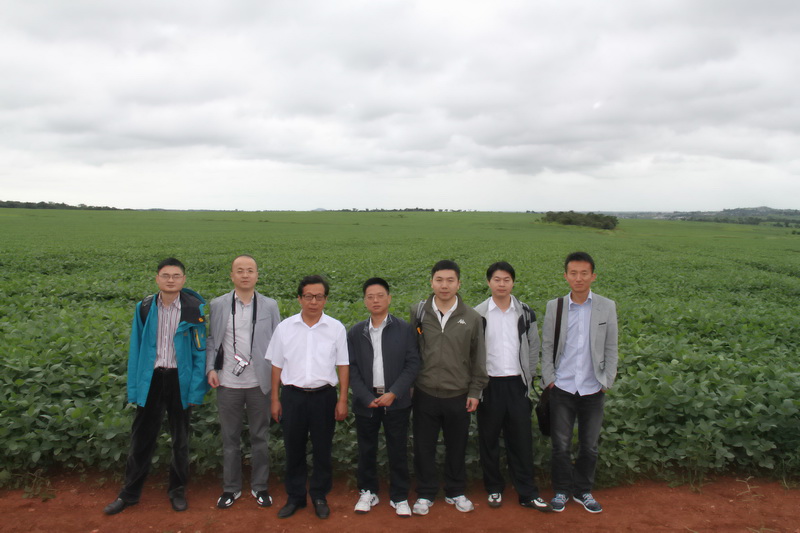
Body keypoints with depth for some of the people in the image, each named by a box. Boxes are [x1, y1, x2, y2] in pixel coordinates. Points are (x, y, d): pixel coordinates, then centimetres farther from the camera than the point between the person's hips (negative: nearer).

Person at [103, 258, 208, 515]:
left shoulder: (195, 308, -8)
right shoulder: (144, 308, 0)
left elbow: (200, 350, -5)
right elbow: (136, 349, 6)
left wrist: (196, 389, -9)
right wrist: (134, 388, 2)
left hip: (179, 380, -2)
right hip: (151, 378, 2)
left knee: (180, 438, 13)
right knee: (142, 437, 11)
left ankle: (177, 490, 31)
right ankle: (129, 493, 28)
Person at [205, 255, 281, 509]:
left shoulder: (270, 306, 0)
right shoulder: (218, 304, 1)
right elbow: (212, 340, 5)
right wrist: (210, 368, -6)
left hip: (259, 383, 0)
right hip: (228, 383, 0)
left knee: (260, 438, 11)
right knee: (230, 438, 12)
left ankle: (259, 487, 27)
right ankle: (231, 488, 28)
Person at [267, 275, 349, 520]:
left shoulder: (336, 328, -3)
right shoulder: (284, 327, -1)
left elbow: (343, 366, 1)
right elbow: (277, 366, 6)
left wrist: (342, 400, -2)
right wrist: (275, 400, 6)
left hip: (324, 396, -1)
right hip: (292, 395, 1)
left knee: (322, 450, 11)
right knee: (293, 450, 12)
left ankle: (320, 496, 29)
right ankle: (295, 497, 29)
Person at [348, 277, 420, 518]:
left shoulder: (405, 329, -2)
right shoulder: (355, 332, 5)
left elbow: (412, 364, -5)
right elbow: (352, 369, 2)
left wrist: (393, 394, -13)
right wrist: (366, 397, -10)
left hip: (396, 401, -2)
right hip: (365, 402, 2)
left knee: (398, 451, 6)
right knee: (366, 450, 11)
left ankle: (399, 497, 22)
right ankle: (368, 492, 30)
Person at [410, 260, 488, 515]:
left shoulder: (472, 317, -3)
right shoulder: (418, 312, -3)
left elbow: (478, 358, 4)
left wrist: (475, 391, 3)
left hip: (459, 396, 0)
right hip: (424, 395, 0)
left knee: (457, 447, 14)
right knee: (423, 447, 10)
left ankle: (456, 492, 35)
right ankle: (425, 494, 29)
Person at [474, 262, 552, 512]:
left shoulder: (525, 313, 4)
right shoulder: (478, 314, -3)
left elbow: (533, 347, 12)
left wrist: (529, 376, 7)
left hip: (517, 384, 2)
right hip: (489, 384, -1)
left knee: (521, 439, 6)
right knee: (489, 439, 8)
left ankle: (527, 493, 17)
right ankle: (494, 488, 24)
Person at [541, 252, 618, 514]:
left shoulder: (607, 307, 0)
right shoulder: (554, 306, -1)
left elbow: (611, 348, 4)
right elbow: (546, 346, 4)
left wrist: (607, 382, 0)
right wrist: (549, 379, -2)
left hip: (593, 390, 1)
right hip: (563, 389, 0)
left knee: (589, 446, 12)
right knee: (561, 445, 7)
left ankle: (583, 491, 32)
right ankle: (561, 491, 27)